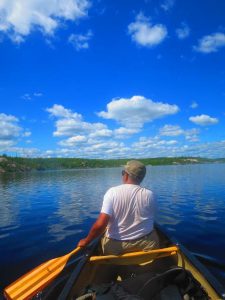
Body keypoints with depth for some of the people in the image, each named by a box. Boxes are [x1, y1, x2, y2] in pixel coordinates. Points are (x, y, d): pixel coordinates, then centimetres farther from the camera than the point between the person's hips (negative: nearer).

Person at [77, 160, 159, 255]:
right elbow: (151, 221, 3)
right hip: (145, 244, 1)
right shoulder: (149, 195, -12)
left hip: (114, 246, 0)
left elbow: (100, 224, -21)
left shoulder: (112, 192, -16)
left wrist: (86, 241, -5)